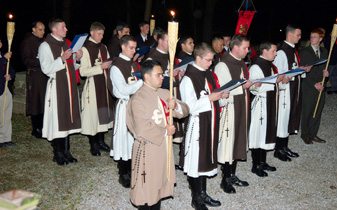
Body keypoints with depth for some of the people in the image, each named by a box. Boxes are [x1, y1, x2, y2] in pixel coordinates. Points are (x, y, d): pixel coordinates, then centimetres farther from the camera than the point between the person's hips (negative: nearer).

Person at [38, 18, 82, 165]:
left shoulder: (66, 43, 14)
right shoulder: (45, 46, -8)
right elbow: (46, 69, -15)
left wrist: (77, 58, 2)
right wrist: (62, 59, -23)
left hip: (69, 85, 7)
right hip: (56, 86, -7)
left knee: (68, 118, 10)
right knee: (57, 119, -2)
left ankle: (66, 151, 20)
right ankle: (58, 153, 11)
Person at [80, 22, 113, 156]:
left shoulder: (103, 47, 11)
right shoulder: (85, 49, -11)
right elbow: (83, 71, -17)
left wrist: (109, 65, 0)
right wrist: (100, 67, -20)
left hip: (104, 84, 7)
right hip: (92, 85, -7)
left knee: (104, 112, 11)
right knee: (92, 114, -1)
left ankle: (101, 141, 24)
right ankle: (93, 145, 11)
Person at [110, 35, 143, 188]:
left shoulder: (133, 63, 8)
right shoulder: (116, 66, -15)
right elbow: (124, 90, -21)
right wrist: (142, 81, -19)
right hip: (125, 105, -7)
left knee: (134, 138, 15)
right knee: (124, 138, 2)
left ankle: (131, 170, 31)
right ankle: (123, 174, 16)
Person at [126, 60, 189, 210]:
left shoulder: (164, 94, 6)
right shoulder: (138, 99, -18)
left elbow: (184, 111, 7)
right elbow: (143, 130, -26)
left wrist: (176, 106, -15)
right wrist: (165, 132, -14)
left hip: (164, 146, 7)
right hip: (148, 149, -7)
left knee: (160, 182, 19)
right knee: (146, 187, 7)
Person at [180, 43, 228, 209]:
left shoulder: (207, 74, 9)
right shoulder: (188, 79, -17)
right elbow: (190, 107, -20)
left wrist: (220, 96, 0)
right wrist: (210, 98, -19)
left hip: (210, 123, 8)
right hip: (197, 124, -8)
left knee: (206, 158, 16)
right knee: (196, 159, 3)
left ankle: (203, 193, 30)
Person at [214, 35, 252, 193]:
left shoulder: (241, 63, 11)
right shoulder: (223, 65, -17)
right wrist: (242, 86, -20)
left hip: (241, 108, 9)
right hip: (229, 108, -9)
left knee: (238, 141, 15)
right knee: (227, 143, 0)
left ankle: (232, 175, 28)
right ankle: (226, 179, 14)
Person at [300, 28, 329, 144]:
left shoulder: (324, 51, 11)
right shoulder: (305, 52, -4)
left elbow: (326, 66, 18)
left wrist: (325, 72, -6)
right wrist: (314, 84, -13)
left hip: (321, 87, 5)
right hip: (308, 88, -5)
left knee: (318, 112, 8)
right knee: (307, 112, 2)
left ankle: (313, 134, 18)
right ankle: (305, 134, 15)